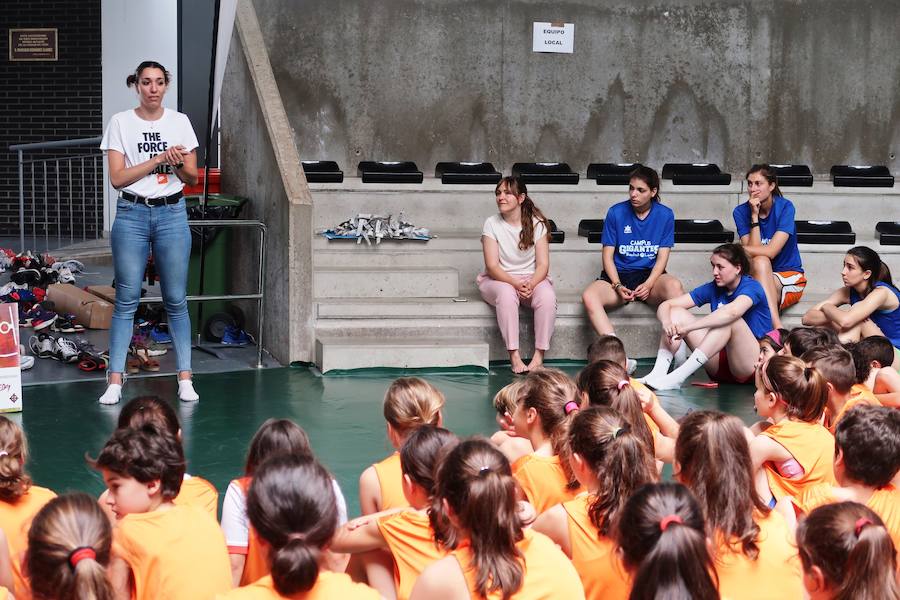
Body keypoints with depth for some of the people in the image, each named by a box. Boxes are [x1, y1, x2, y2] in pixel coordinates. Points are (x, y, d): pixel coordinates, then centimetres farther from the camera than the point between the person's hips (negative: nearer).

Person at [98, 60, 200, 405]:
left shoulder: (179, 122, 7)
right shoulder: (120, 123, 1)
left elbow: (192, 179, 9)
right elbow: (117, 178, -7)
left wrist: (180, 164, -13)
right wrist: (159, 159, -14)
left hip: (172, 214, 1)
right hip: (132, 214, -1)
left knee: (176, 299, 3)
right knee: (126, 299, 0)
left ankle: (185, 377, 9)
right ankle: (115, 380, 3)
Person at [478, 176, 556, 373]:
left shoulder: (536, 224, 0)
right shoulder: (492, 224, -4)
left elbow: (543, 264, -5)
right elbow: (492, 266, -10)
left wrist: (531, 284, -26)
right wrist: (516, 283, -26)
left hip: (532, 279, 1)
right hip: (499, 280, -1)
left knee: (547, 296, -32)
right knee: (507, 294, -37)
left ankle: (539, 356, -29)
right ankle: (514, 357, -36)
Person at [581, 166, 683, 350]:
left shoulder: (665, 215, 1)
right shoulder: (616, 212, -1)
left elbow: (662, 257, 0)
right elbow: (608, 256, 1)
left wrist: (648, 284, -18)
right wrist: (618, 286, -15)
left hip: (650, 275, 0)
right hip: (619, 275, 0)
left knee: (674, 286, -36)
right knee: (589, 297, -32)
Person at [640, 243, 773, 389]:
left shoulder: (751, 286, -12)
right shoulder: (713, 288, 6)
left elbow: (732, 312, -36)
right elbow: (666, 305, 1)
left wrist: (688, 327, -40)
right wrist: (666, 322, -24)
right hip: (720, 365, 6)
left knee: (731, 319, -33)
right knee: (676, 313, -4)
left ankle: (678, 377, -40)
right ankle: (658, 372, -27)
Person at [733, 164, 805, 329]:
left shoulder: (785, 207, -11)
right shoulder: (741, 212, -3)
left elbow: (770, 251, -19)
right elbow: (755, 251, -15)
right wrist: (754, 216, -18)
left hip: (789, 275, -2)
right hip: (757, 277, 2)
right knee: (760, 262, -33)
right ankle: (777, 328, -44)